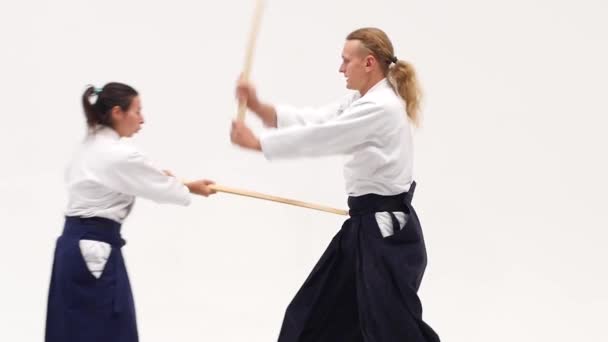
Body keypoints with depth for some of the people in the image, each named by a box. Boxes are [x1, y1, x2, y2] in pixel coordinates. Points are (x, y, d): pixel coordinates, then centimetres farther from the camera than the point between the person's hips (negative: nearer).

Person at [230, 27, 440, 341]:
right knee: (320, 312, 18)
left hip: (388, 232, -10)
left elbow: (319, 137, -20)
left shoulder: (380, 108, -21)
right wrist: (258, 106, -8)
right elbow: (311, 120, 5)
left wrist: (255, 142, -11)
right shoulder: (363, 101, 12)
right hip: (369, 226, 10)